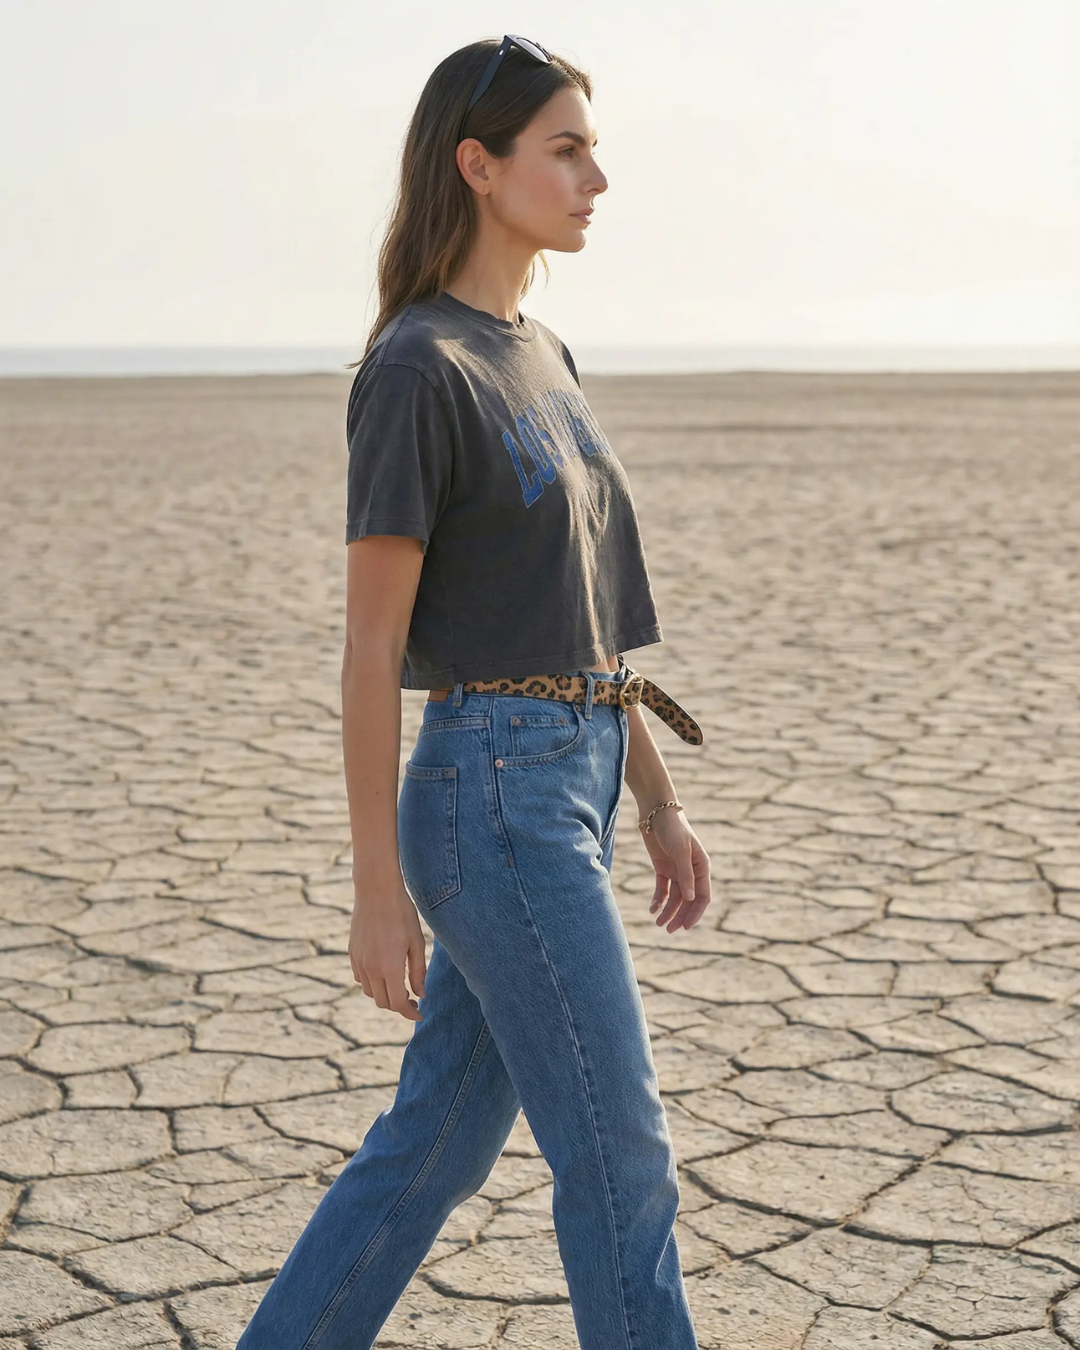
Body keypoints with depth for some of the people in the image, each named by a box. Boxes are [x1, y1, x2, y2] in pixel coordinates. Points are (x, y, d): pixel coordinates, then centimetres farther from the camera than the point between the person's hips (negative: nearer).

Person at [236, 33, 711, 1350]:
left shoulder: (540, 358, 15)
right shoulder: (416, 372, -12)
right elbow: (370, 643, -13)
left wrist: (658, 800, 16)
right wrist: (377, 891, -12)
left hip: (572, 787, 9)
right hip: (495, 802, -9)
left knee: (436, 1142, 15)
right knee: (620, 1158, 1)